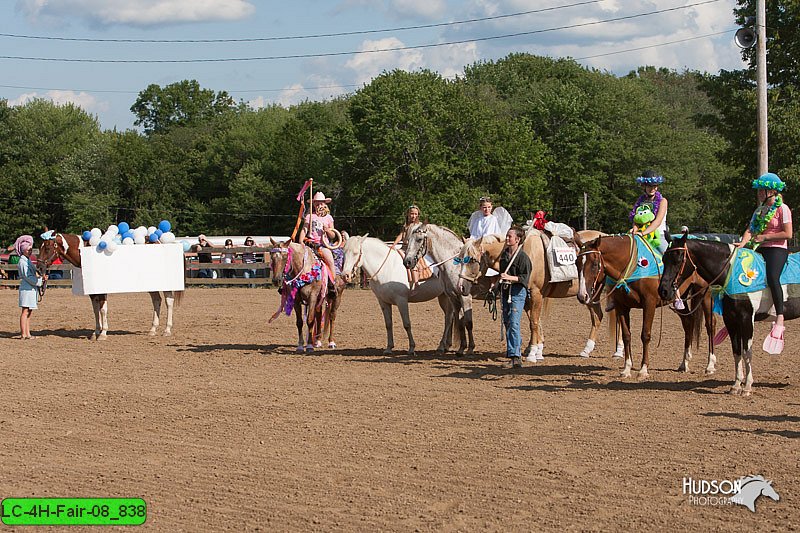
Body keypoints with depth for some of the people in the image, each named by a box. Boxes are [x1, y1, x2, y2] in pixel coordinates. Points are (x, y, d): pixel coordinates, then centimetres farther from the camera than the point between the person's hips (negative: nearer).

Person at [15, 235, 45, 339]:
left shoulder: (28, 260, 17)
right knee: (25, 311, -8)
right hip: (26, 289, -10)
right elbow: (28, 276, -18)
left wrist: (41, 279, 5)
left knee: (29, 312, 10)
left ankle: (27, 333, 13)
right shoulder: (23, 261, -12)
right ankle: (23, 334, -8)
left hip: (32, 289, 10)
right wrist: (40, 281, -15)